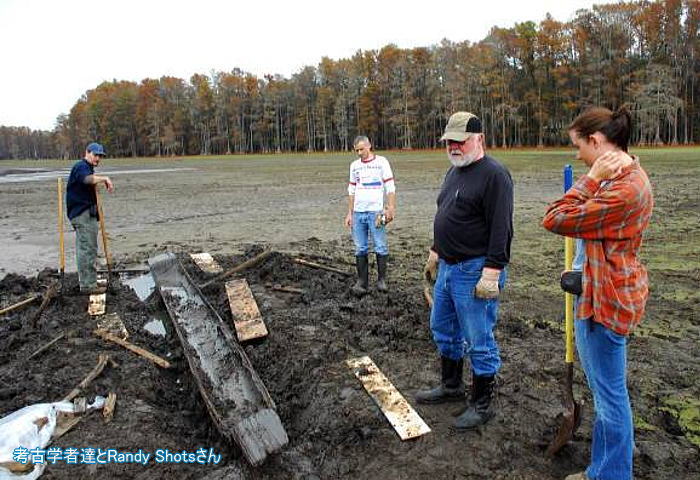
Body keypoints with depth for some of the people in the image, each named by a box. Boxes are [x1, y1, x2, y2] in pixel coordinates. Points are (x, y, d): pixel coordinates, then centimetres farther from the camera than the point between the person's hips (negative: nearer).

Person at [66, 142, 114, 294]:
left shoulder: (87, 168, 22)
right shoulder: (81, 166, -12)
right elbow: (87, 179, -36)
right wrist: (104, 178, -45)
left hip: (86, 213, 11)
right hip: (83, 214, -11)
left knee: (84, 248, 16)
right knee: (87, 248, -11)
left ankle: (85, 281, 26)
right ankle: (88, 285, -8)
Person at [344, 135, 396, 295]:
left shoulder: (381, 162, 1)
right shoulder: (354, 165, 14)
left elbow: (390, 187, -2)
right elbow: (351, 191, 17)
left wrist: (391, 208, -11)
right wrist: (349, 213, 12)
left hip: (376, 211, -4)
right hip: (358, 213, 4)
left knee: (381, 247, -1)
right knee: (360, 249, 5)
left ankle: (382, 280, 10)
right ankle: (362, 281, 11)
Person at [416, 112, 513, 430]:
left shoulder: (494, 175, -15)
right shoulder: (454, 171, 15)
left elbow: (501, 230, -21)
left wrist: (491, 273, -24)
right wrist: (435, 252, 23)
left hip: (475, 271, -10)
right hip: (448, 267, 10)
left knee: (479, 342, 3)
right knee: (442, 330, 20)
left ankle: (482, 405, 20)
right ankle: (451, 386, 39)